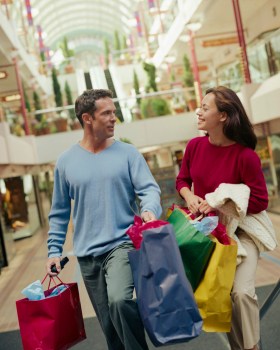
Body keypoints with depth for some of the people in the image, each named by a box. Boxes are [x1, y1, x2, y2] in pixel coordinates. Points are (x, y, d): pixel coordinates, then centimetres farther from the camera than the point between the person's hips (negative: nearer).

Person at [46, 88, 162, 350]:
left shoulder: (127, 153, -1)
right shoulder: (66, 162, 4)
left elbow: (149, 189, -6)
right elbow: (59, 213, 11)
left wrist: (149, 210, -28)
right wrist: (54, 250, 8)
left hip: (122, 244, -2)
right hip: (87, 255, 3)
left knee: (119, 300, -27)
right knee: (109, 325, 9)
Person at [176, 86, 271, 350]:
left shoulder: (245, 156, -19)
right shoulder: (195, 146, -4)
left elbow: (260, 202, -15)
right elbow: (182, 180, 11)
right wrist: (190, 197, -10)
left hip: (239, 230, -4)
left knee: (241, 291, -20)